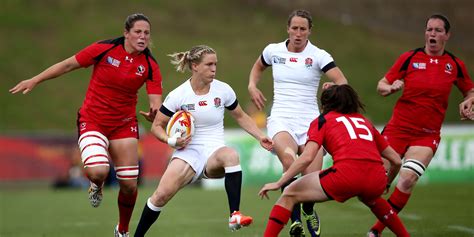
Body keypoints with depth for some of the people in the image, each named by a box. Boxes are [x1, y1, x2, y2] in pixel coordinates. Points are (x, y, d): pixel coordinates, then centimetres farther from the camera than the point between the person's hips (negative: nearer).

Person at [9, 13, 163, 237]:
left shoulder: (150, 66, -8)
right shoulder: (104, 49, -14)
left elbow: (156, 103, -12)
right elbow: (68, 65, -3)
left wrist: (154, 114, -36)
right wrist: (34, 81, 0)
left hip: (124, 124, 3)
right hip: (92, 120, -3)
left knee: (129, 185, 0)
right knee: (98, 171, -29)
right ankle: (97, 185, 12)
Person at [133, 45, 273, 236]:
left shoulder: (223, 90, -1)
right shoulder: (178, 95, -6)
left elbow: (240, 117, 15)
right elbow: (157, 126, 4)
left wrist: (260, 137, 3)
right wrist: (171, 141, -14)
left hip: (215, 151, 1)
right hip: (189, 152, -1)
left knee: (231, 155, -37)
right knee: (161, 195, -20)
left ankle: (235, 216, -41)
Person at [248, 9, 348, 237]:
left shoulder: (318, 56, -2)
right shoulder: (273, 50, 6)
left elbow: (343, 83, -13)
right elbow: (258, 67, 29)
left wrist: (334, 87, -35)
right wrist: (252, 86, 10)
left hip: (310, 121, 0)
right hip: (281, 119, 0)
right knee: (289, 160, -34)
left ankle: (309, 211, 26)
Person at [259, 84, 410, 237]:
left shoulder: (322, 120, 17)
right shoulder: (365, 122, 29)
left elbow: (307, 158, 0)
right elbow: (396, 160, 29)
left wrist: (278, 183, 5)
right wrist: (386, 183, 47)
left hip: (346, 174, -5)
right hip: (377, 181, 5)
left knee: (289, 195, 12)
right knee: (370, 199, 41)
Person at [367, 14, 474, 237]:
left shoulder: (455, 65, 3)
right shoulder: (409, 58, -1)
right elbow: (381, 85, 4)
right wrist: (391, 88, -19)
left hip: (427, 135, 0)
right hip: (398, 128, 0)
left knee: (408, 179, -20)